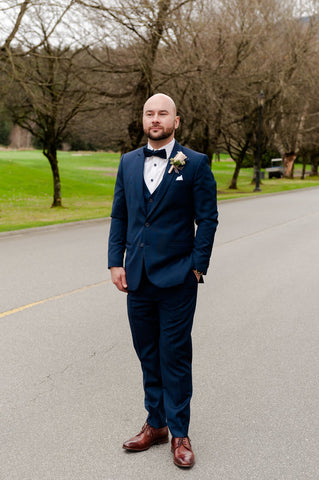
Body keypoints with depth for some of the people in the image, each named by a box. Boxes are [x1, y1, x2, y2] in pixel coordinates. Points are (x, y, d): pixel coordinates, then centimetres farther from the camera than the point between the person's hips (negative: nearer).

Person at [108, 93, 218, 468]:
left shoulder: (195, 163, -3)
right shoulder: (128, 163, 10)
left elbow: (207, 219, -3)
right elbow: (119, 216, 12)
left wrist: (197, 267, -8)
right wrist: (116, 261, 4)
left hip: (176, 279, -4)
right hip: (138, 279, 5)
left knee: (175, 356, 2)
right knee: (148, 355, 13)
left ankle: (179, 433, 17)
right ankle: (156, 424, 28)